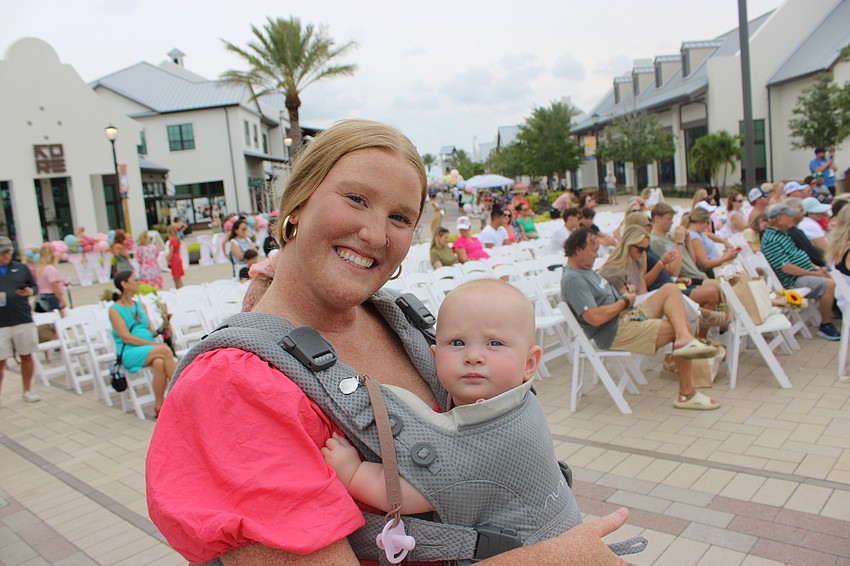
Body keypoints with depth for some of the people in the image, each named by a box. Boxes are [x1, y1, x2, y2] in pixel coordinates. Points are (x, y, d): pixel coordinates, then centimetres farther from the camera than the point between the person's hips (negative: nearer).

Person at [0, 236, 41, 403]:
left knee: (26, 356, 10)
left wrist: (30, 291, -10)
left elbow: (35, 286, 13)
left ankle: (27, 391, 23)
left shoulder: (21, 268, 7)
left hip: (24, 321, 2)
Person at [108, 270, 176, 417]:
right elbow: (126, 337, -8)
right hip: (129, 353, -4)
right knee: (164, 350, -30)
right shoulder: (115, 309, 2)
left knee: (159, 363, -32)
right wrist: (154, 344, -15)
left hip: (149, 350, 4)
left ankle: (159, 406, -27)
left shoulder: (141, 305, 20)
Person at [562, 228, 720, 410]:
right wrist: (625, 301, -12)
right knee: (682, 326, -13)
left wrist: (621, 292, 5)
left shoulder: (586, 270, 17)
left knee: (670, 289, -1)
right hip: (615, 333, -11)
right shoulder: (572, 279, -18)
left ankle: (685, 339, -24)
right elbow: (595, 317, -27)